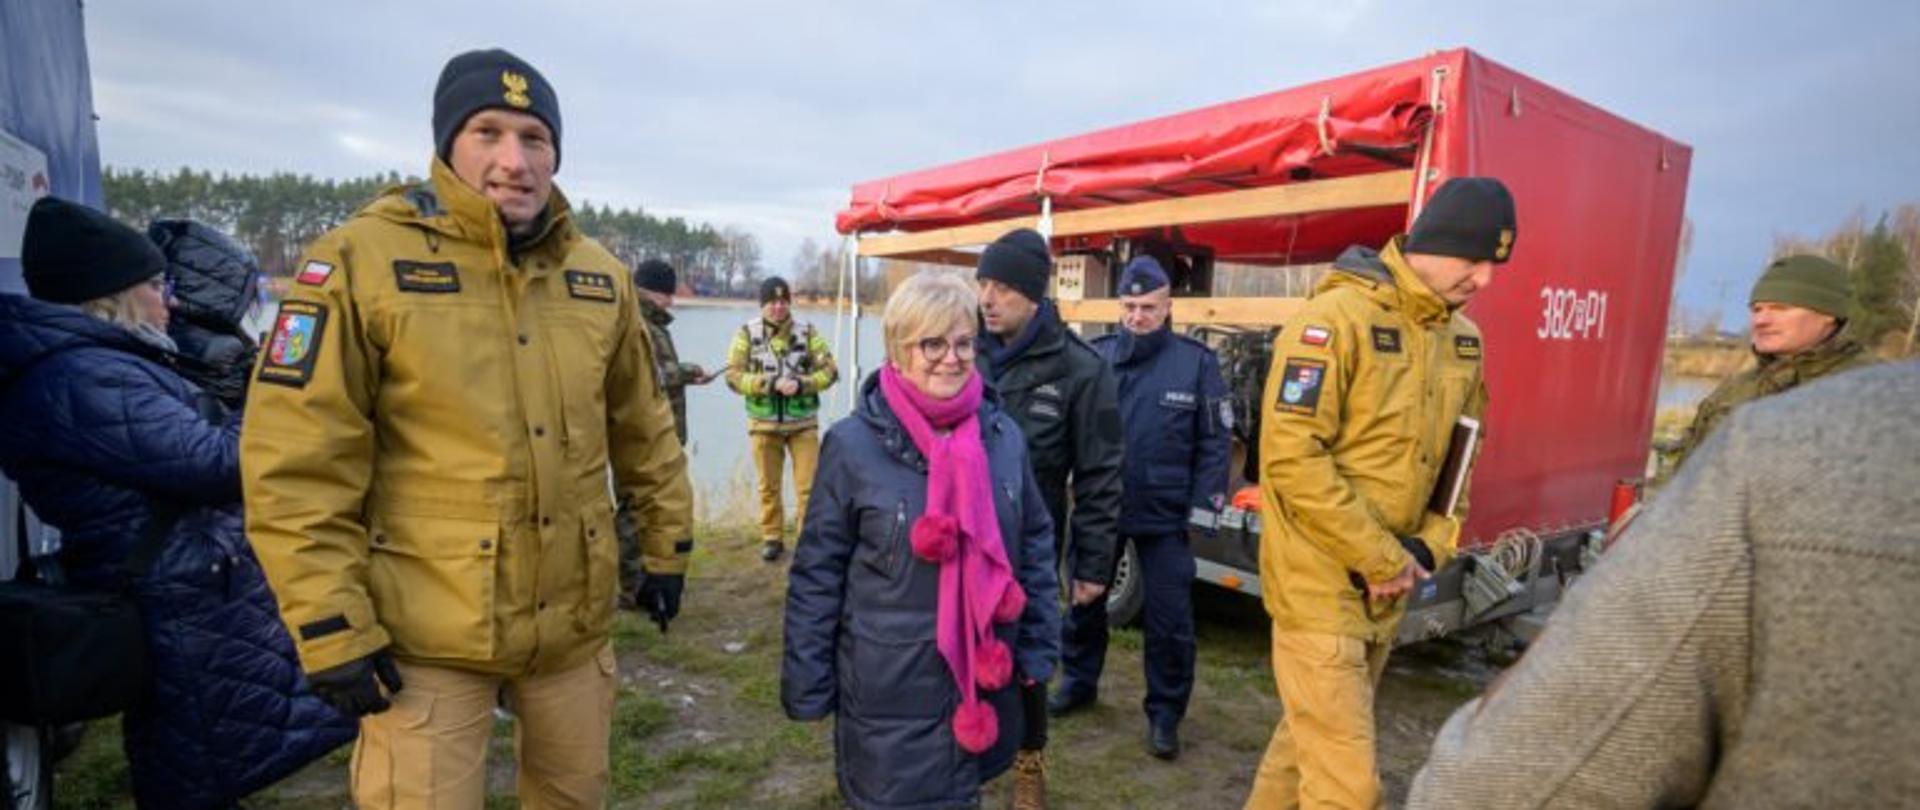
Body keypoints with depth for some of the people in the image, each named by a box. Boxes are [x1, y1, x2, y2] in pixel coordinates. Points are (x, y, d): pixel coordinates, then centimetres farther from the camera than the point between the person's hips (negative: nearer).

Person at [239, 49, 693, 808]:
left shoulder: (599, 276, 3)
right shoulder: (363, 261, -11)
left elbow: (643, 431, 11)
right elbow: (296, 468, -12)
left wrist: (666, 546, 12)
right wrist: (332, 628, -12)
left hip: (576, 621, 5)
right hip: (428, 638, -4)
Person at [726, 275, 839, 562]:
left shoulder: (807, 332, 0)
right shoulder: (747, 333, -2)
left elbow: (829, 370, -3)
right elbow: (734, 376, -8)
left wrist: (802, 384, -20)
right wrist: (770, 383, -21)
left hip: (803, 423, 0)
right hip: (764, 423, 0)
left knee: (808, 485, 0)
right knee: (769, 485, 12)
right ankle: (772, 538, 26)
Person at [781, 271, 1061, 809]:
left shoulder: (1003, 435, -3)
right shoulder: (854, 443, -13)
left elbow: (1036, 543, 7)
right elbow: (817, 573, -8)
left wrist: (1039, 645, 6)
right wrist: (807, 684, -5)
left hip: (985, 678, 4)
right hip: (889, 687, -3)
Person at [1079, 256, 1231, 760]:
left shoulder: (1196, 361, -5)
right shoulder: (1095, 356, -1)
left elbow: (1215, 441, -2)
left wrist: (1203, 506, -6)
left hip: (1165, 514, -2)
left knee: (1169, 619, 7)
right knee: (1084, 600, 17)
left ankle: (1164, 712, 27)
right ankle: (1079, 683, 40)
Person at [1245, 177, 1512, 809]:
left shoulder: (1463, 340, 9)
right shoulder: (1335, 319, -16)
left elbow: (1461, 456, 18)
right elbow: (1291, 459, -22)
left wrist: (1432, 544, 2)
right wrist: (1381, 559, -16)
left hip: (1387, 588, 8)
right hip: (1321, 584, -7)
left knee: (1311, 738, 22)